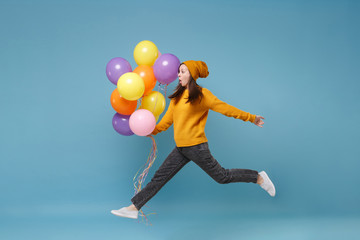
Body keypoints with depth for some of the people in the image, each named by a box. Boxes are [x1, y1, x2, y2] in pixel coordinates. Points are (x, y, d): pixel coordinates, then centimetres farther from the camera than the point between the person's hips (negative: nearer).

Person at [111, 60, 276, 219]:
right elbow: (167, 120, 12)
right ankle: (134, 208, 12)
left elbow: (225, 108, -6)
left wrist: (251, 118, -4)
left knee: (222, 176, 3)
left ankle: (259, 178, 21)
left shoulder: (202, 94, -10)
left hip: (196, 147, -6)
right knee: (159, 177, 7)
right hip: (181, 148, 6)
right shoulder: (177, 96, 11)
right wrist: (151, 130, 1)